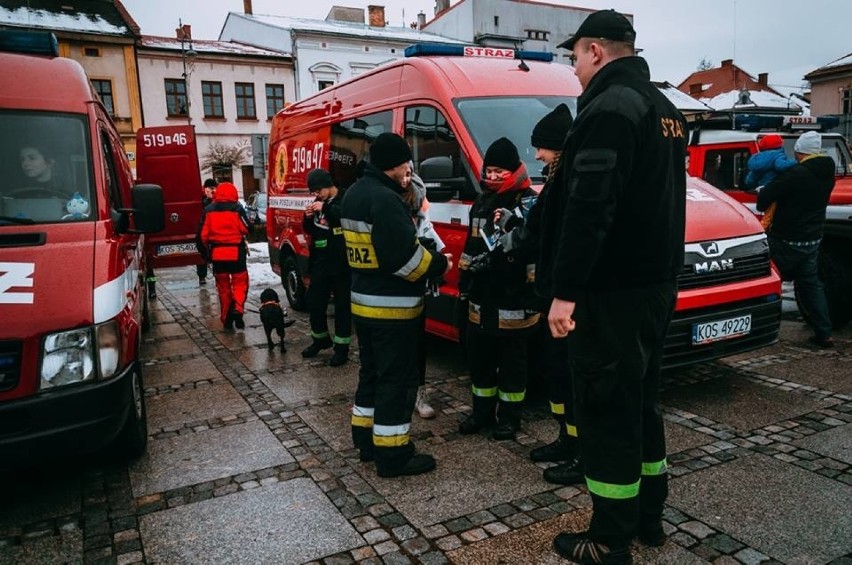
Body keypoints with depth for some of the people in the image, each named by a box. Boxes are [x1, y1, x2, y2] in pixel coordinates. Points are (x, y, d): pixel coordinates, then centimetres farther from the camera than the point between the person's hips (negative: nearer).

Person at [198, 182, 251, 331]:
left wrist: (206, 251, 16)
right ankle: (237, 308, -19)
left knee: (223, 285, 12)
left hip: (217, 254, 3)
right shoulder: (237, 210, -7)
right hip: (236, 253, -3)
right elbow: (246, 230, -6)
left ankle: (226, 319, 16)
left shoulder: (208, 211, 3)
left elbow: (203, 235, 3)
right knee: (240, 282, 6)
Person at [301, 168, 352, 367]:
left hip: (341, 263, -7)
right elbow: (310, 231, 19)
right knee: (314, 302, 12)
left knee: (342, 306, 1)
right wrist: (308, 218, -2)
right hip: (320, 262, 7)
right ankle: (320, 339, 31)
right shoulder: (318, 203, 13)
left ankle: (341, 347, 10)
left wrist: (326, 208, -31)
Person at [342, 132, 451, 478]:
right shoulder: (385, 199, -21)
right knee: (396, 380, -1)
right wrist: (439, 264, -8)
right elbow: (404, 257, -24)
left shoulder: (355, 193, 12)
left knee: (372, 373, 19)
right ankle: (392, 456, 7)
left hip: (364, 302, 10)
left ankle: (366, 440, 30)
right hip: (391, 307, -10)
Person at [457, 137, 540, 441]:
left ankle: (509, 415, 18)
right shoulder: (481, 202, 14)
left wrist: (533, 294, -16)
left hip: (513, 300, -7)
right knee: (479, 358, 13)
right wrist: (464, 279, 19)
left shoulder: (529, 204, -8)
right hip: (481, 297, 7)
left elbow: (536, 251, -13)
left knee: (512, 362, 5)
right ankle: (482, 410, 27)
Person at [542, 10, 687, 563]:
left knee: (607, 413, -1)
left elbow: (589, 209, -24)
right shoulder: (664, 109, 17)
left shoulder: (609, 108, -15)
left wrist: (565, 290, -21)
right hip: (655, 284, 10)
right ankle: (648, 518, 32)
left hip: (611, 293, -10)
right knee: (640, 402, 19)